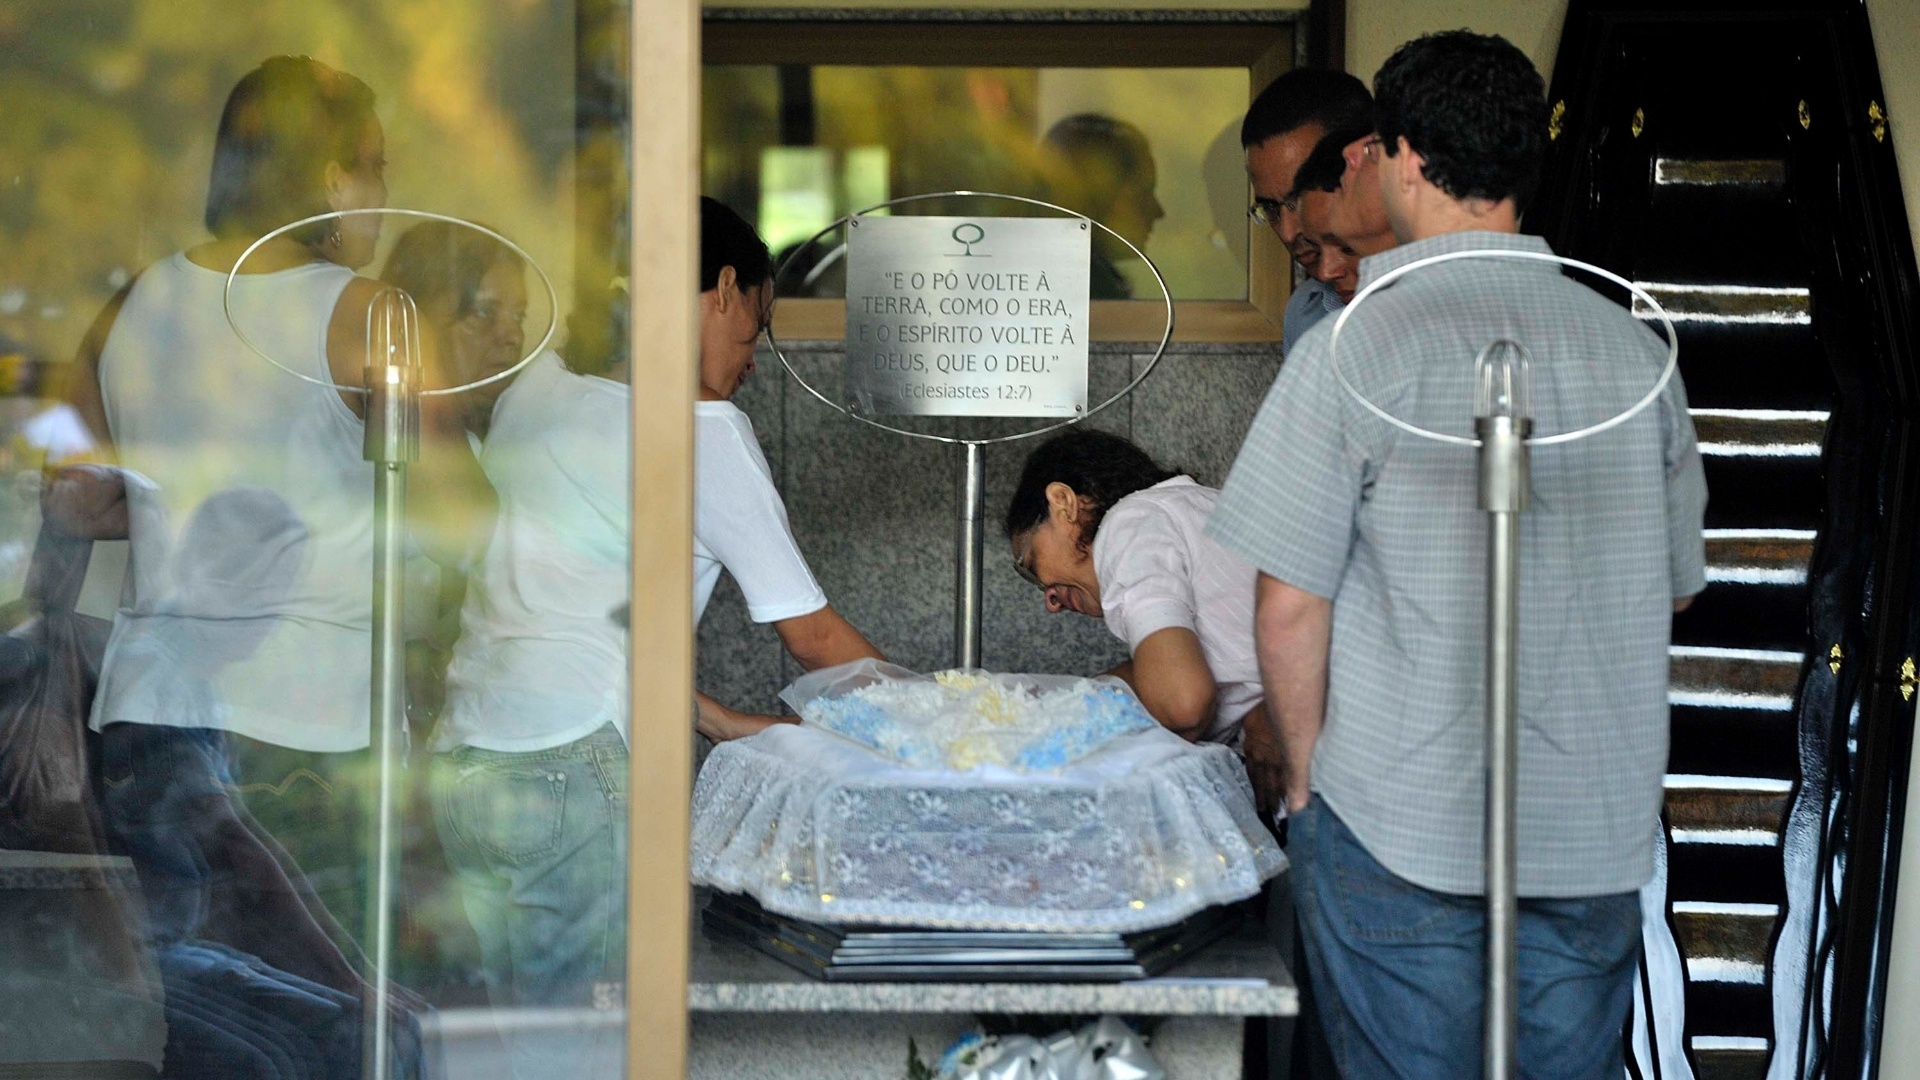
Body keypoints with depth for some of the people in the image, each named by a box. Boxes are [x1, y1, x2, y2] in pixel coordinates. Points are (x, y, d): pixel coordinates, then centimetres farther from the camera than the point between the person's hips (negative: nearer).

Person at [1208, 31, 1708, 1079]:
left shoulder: (1356, 347, -11)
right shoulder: (1635, 348, 3)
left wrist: (1305, 778, 3)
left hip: (1401, 835, -4)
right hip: (1600, 835, 4)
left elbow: (1289, 609, -12)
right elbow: (1675, 584, 13)